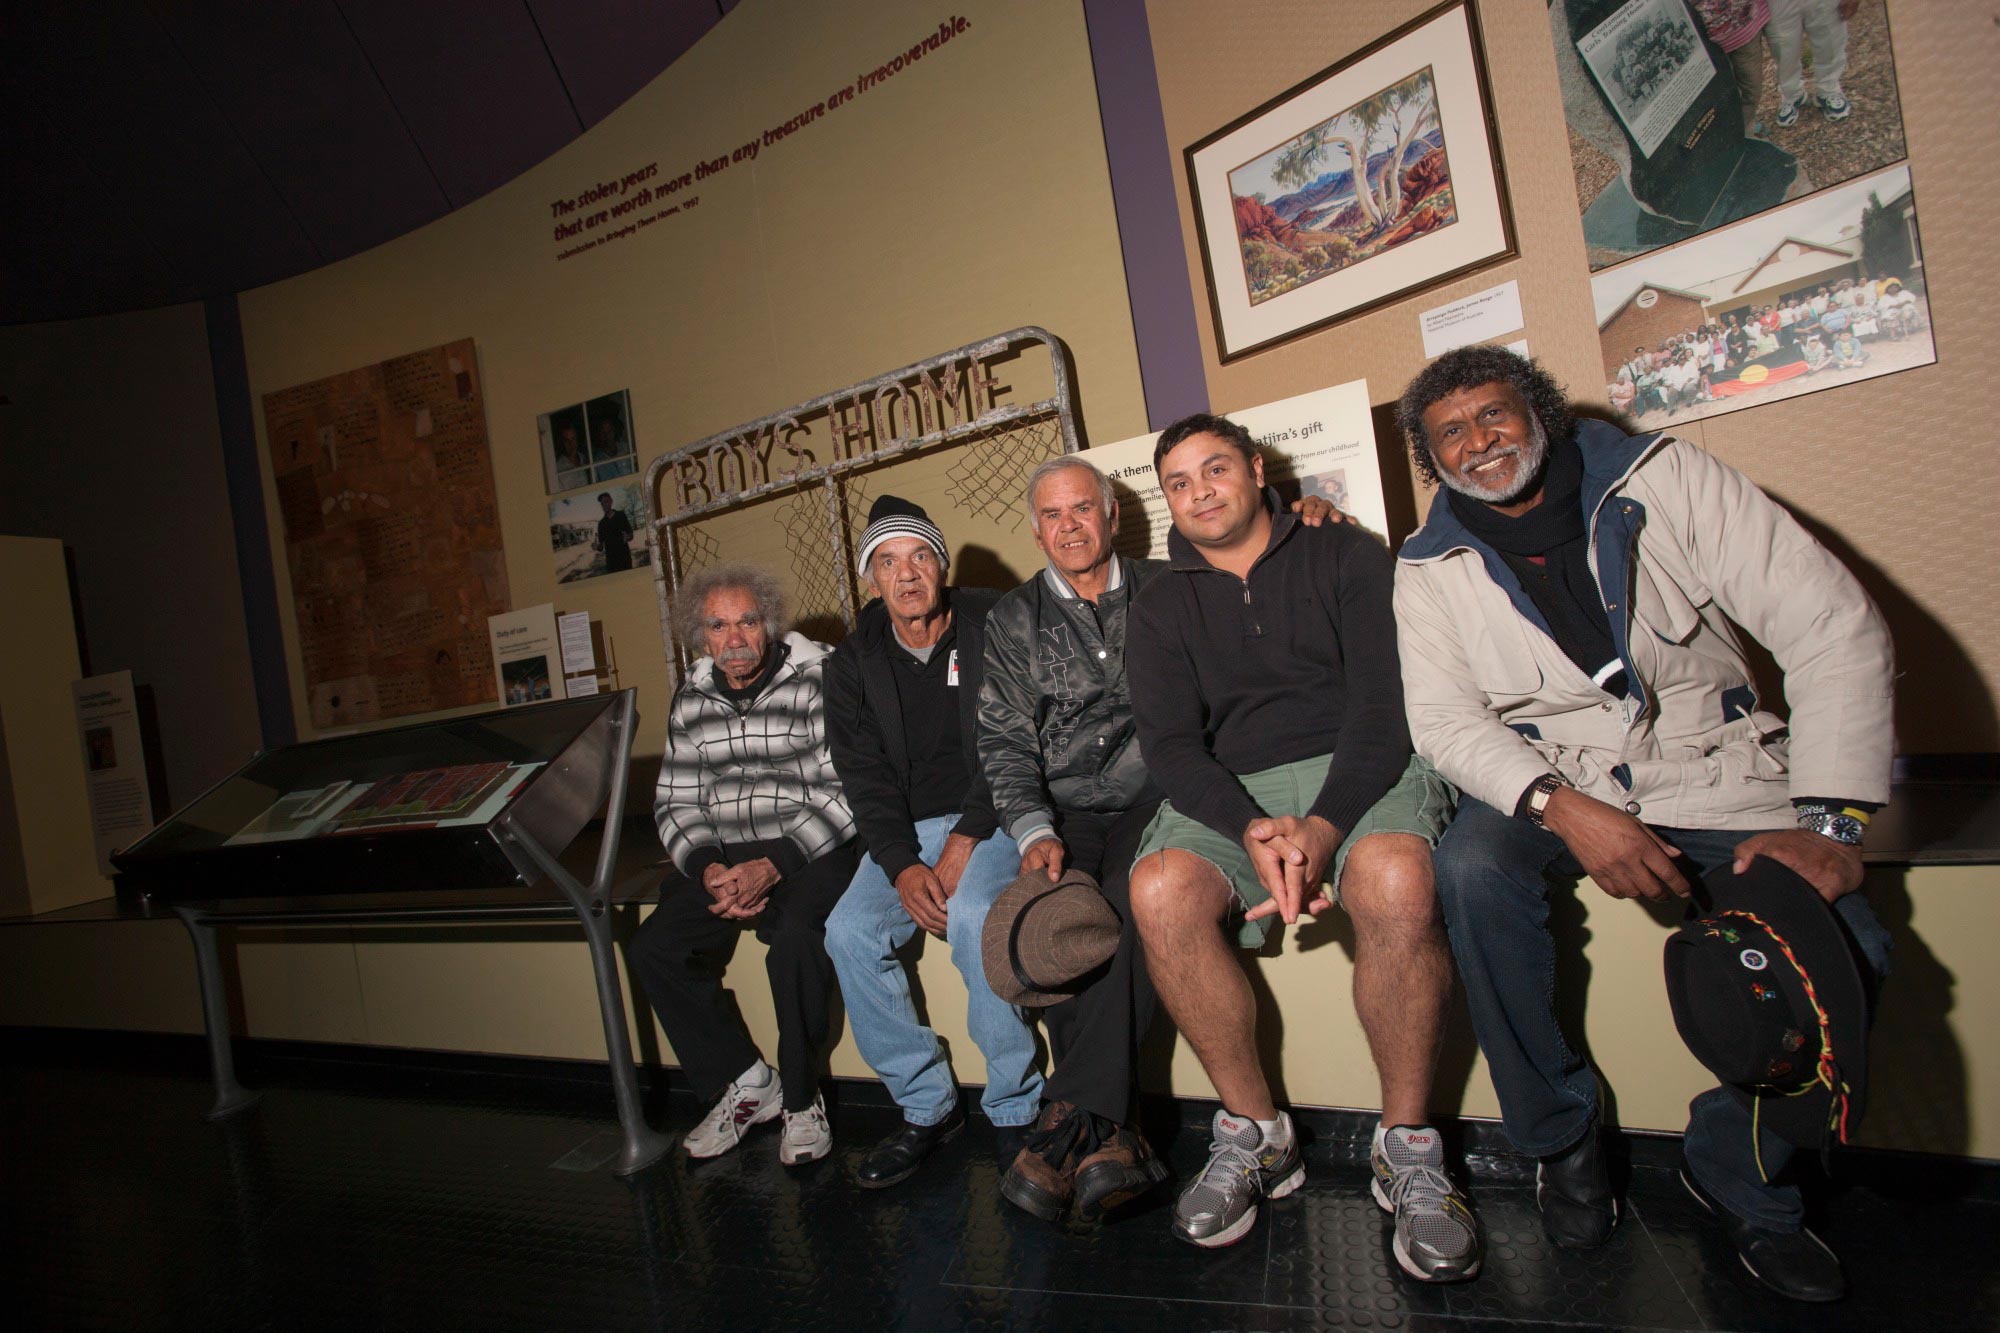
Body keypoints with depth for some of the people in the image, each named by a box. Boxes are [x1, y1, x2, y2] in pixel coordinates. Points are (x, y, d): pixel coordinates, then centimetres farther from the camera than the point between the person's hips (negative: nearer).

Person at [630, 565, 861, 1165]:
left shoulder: (818, 678, -8)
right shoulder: (691, 699, 9)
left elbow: (845, 793, -14)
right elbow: (676, 803, 10)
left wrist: (774, 866, -23)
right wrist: (707, 868, -10)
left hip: (811, 850, -5)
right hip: (724, 857, 6)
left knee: (796, 939, -32)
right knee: (652, 949, -13)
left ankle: (800, 1099, -7)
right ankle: (746, 1084, 6)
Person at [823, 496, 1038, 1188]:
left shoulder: (992, 627, -5)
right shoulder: (853, 664, 5)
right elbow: (864, 776, -1)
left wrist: (967, 839, -19)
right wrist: (902, 865, -17)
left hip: (991, 816, -4)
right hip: (906, 829, 4)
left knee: (974, 915, -32)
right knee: (850, 931, -19)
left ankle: (1016, 1109, -13)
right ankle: (926, 1106, -3)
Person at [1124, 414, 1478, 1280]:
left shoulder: (1346, 557, 7)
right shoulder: (1160, 609, 14)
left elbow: (1382, 701, -5)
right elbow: (1170, 744, 0)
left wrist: (1321, 828, -21)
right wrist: (1252, 829, -20)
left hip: (1357, 772, -1)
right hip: (1230, 795, 2)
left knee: (1395, 881, -35)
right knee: (1160, 892, -29)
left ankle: (1408, 1147, -13)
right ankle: (1254, 1133, -8)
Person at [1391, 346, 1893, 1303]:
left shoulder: (1663, 478, -4)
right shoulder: (1431, 567, 1)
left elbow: (1834, 627, -8)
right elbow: (1443, 717, -6)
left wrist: (1828, 820, -18)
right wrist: (1562, 807, -25)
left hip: (1713, 772, 0)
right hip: (1549, 787, 1)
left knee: (1839, 944, -24)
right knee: (1472, 866, -31)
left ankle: (1736, 1170, 5)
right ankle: (1563, 1141, -8)